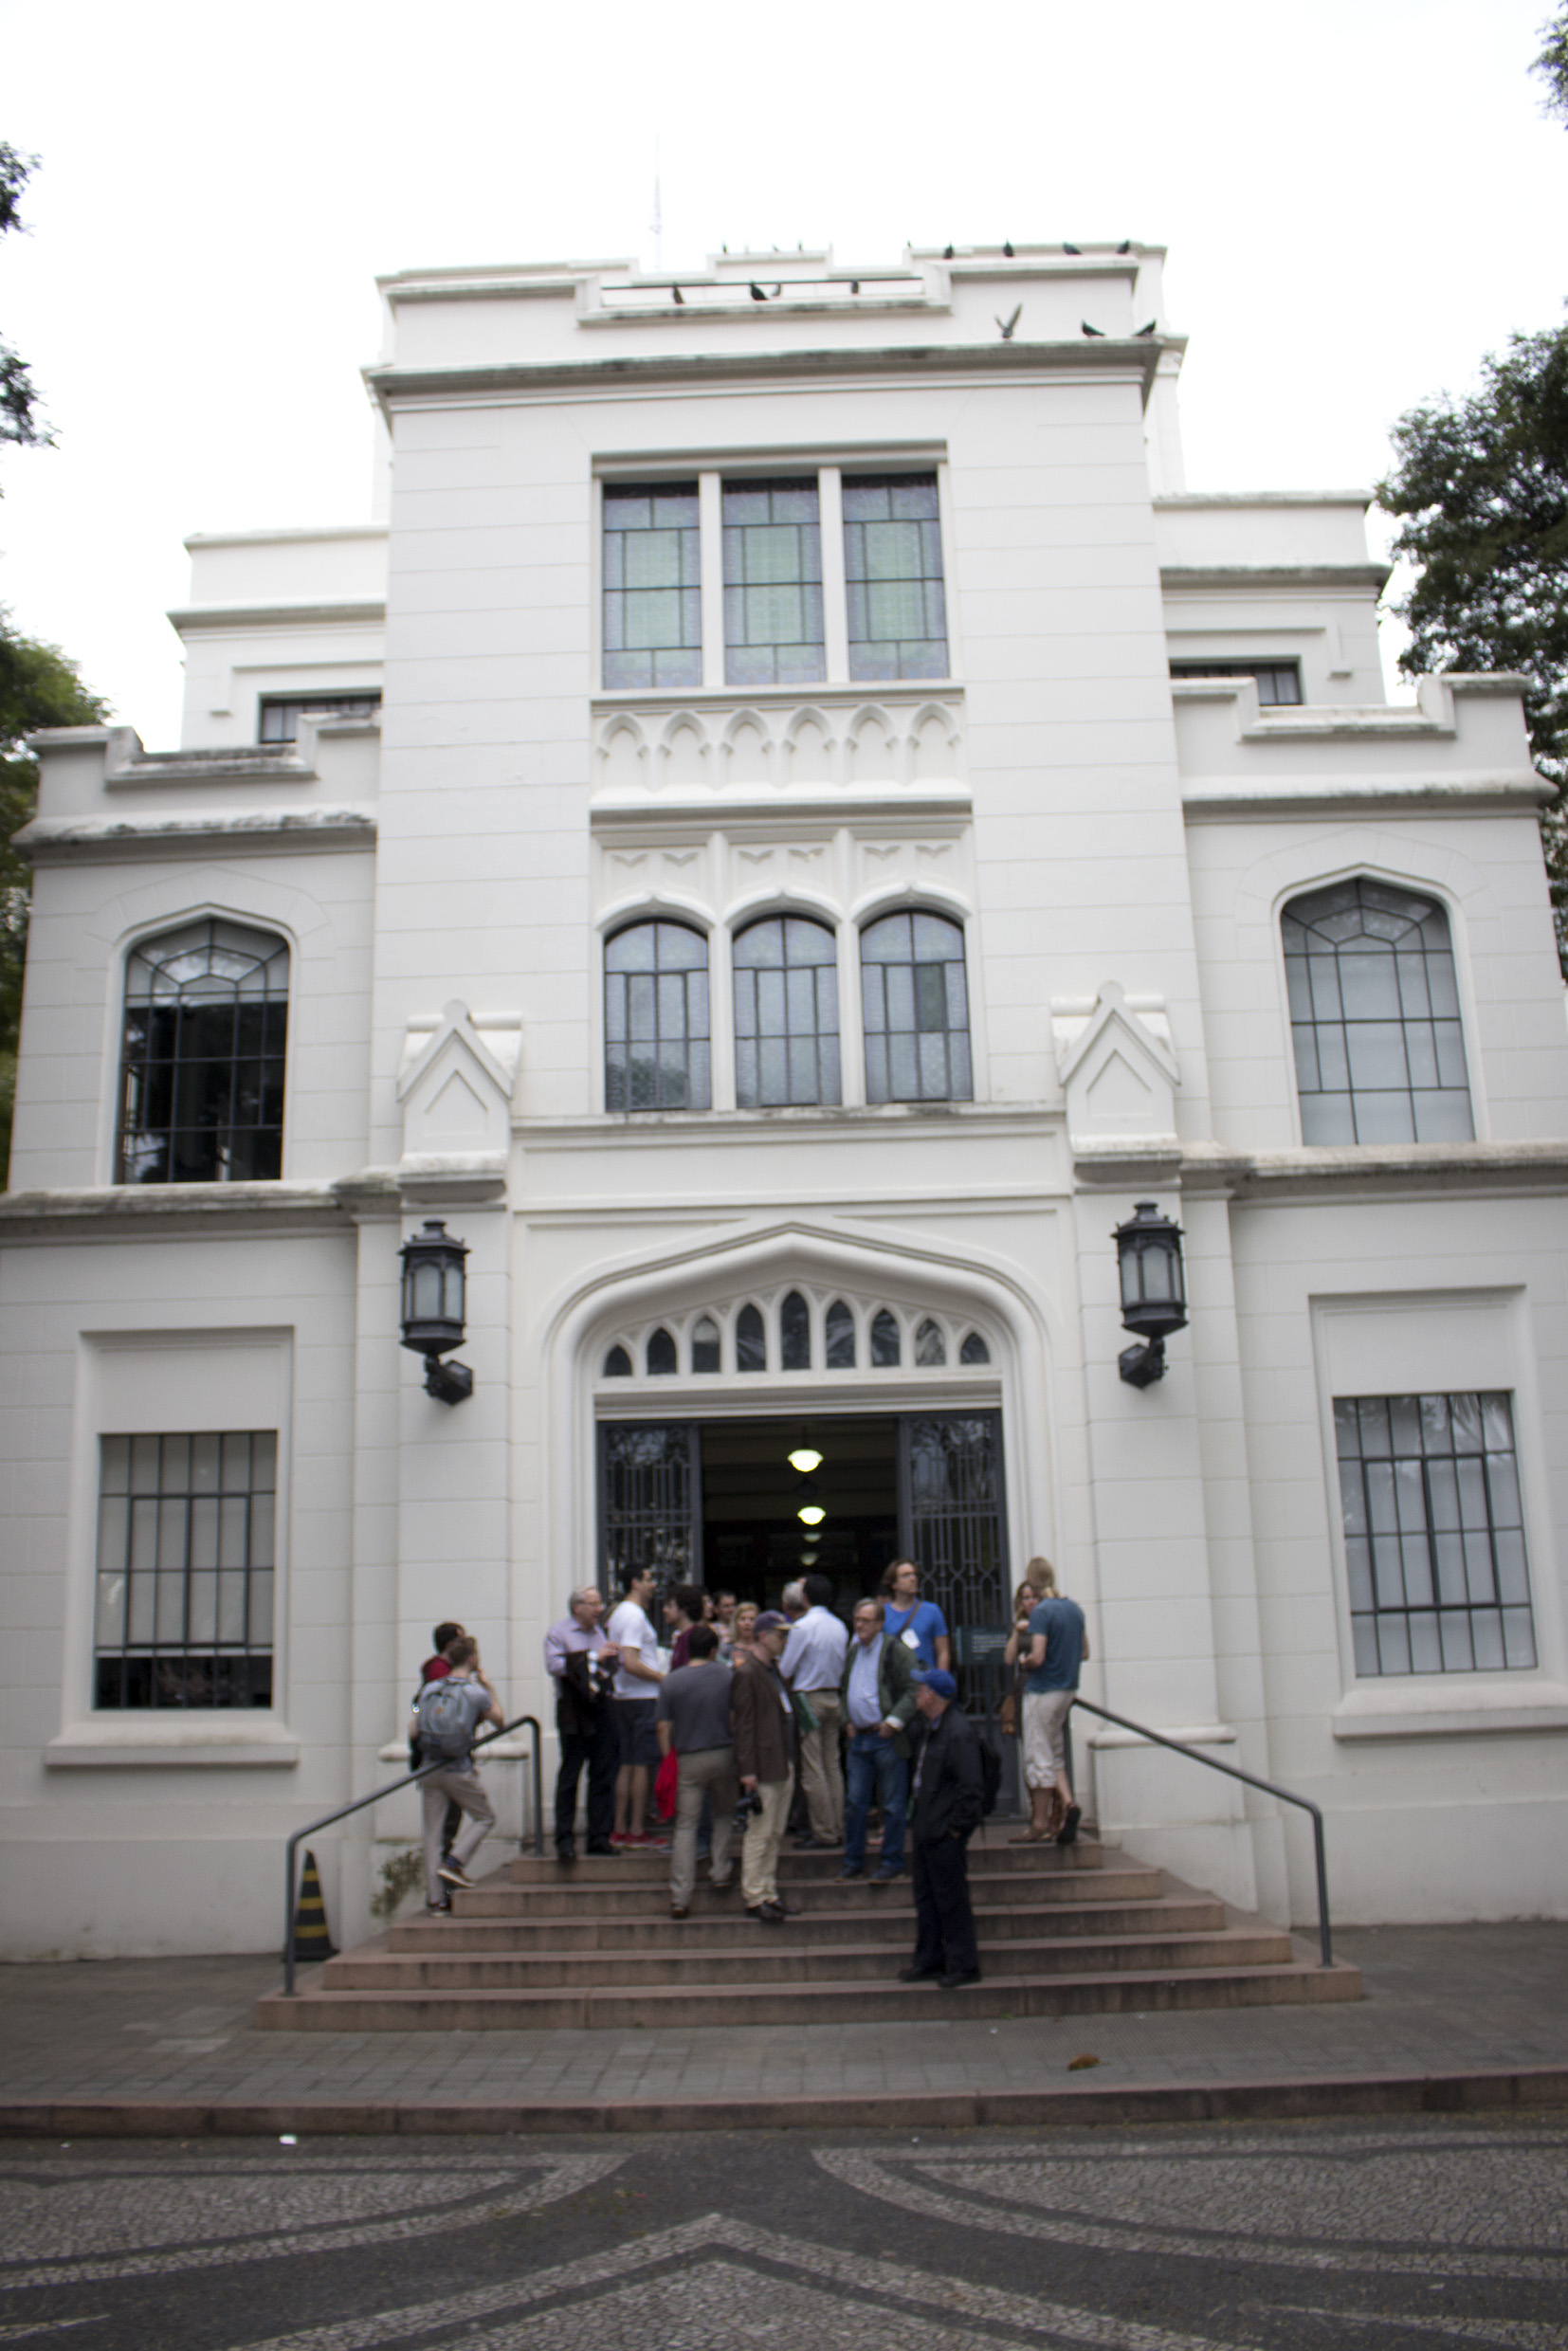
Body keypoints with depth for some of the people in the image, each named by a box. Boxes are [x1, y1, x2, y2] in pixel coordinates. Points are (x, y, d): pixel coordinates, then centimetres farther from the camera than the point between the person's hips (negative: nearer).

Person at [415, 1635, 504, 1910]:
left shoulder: (429, 1689, 2)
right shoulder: (476, 1693, -9)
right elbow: (500, 1721, 7)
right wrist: (489, 1688, 14)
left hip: (430, 1769, 4)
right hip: (459, 1771, -4)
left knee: (432, 1830, 9)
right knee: (485, 1817, 15)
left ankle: (434, 1896, 10)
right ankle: (453, 1863, 1)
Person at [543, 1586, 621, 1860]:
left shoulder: (599, 1632, 19)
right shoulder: (558, 1632, 1)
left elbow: (615, 1666, 23)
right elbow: (553, 1665, -15)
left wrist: (612, 1657, 0)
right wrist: (592, 1657, -15)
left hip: (602, 1707, 5)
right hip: (573, 1711, -5)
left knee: (603, 1773, 5)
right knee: (569, 1775, -4)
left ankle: (599, 1837, 11)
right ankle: (565, 1840, 1)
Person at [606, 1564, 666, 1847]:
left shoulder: (619, 1614, 15)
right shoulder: (635, 1616, -15)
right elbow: (631, 1663, -23)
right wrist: (663, 1678, -15)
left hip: (624, 1697, 10)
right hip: (643, 1697, -10)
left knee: (627, 1764, 11)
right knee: (643, 1764, -5)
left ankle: (620, 1829, 13)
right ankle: (637, 1831, -2)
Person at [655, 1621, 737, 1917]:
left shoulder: (670, 1681, -3)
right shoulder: (726, 1676, -2)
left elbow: (664, 1728, -3)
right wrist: (739, 1753, 15)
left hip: (689, 1759, -1)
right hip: (723, 1755, 1)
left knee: (686, 1826, 1)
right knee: (724, 1815, 24)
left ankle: (680, 1898, -4)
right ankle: (720, 1873, 25)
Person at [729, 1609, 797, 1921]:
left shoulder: (774, 1670, 15)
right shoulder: (747, 1674, -13)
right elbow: (743, 1725, -16)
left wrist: (790, 1760, 17)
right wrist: (747, 1770, -19)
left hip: (784, 1765, 9)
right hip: (763, 1766, -9)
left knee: (775, 1833, 13)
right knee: (760, 1833, -2)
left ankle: (768, 1892, 21)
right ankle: (755, 1898, 6)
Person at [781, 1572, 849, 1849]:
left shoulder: (802, 1627, -14)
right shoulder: (840, 1627, 5)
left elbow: (785, 1669, -10)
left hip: (808, 1699, -7)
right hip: (834, 1698, 7)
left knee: (812, 1769, -2)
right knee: (833, 1765, 12)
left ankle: (824, 1832, 0)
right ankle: (837, 1828, 15)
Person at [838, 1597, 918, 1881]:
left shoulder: (896, 1651, -7)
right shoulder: (852, 1651, 14)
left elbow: (913, 1690, -10)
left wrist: (893, 1722, -15)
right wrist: (847, 1721, 13)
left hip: (887, 1739, -6)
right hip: (858, 1739, 6)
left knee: (892, 1805, 2)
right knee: (855, 1803, 8)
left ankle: (891, 1863, 13)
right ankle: (853, 1862, 18)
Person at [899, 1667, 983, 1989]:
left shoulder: (958, 1732, -21)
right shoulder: (929, 1727, 10)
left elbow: (971, 1787, -23)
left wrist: (957, 1826, -18)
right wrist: (918, 1820, 17)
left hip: (945, 1833, -10)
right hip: (926, 1828, 10)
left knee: (951, 1898, 1)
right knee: (925, 1896, 16)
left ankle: (963, 1966, 13)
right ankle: (928, 1960, 28)